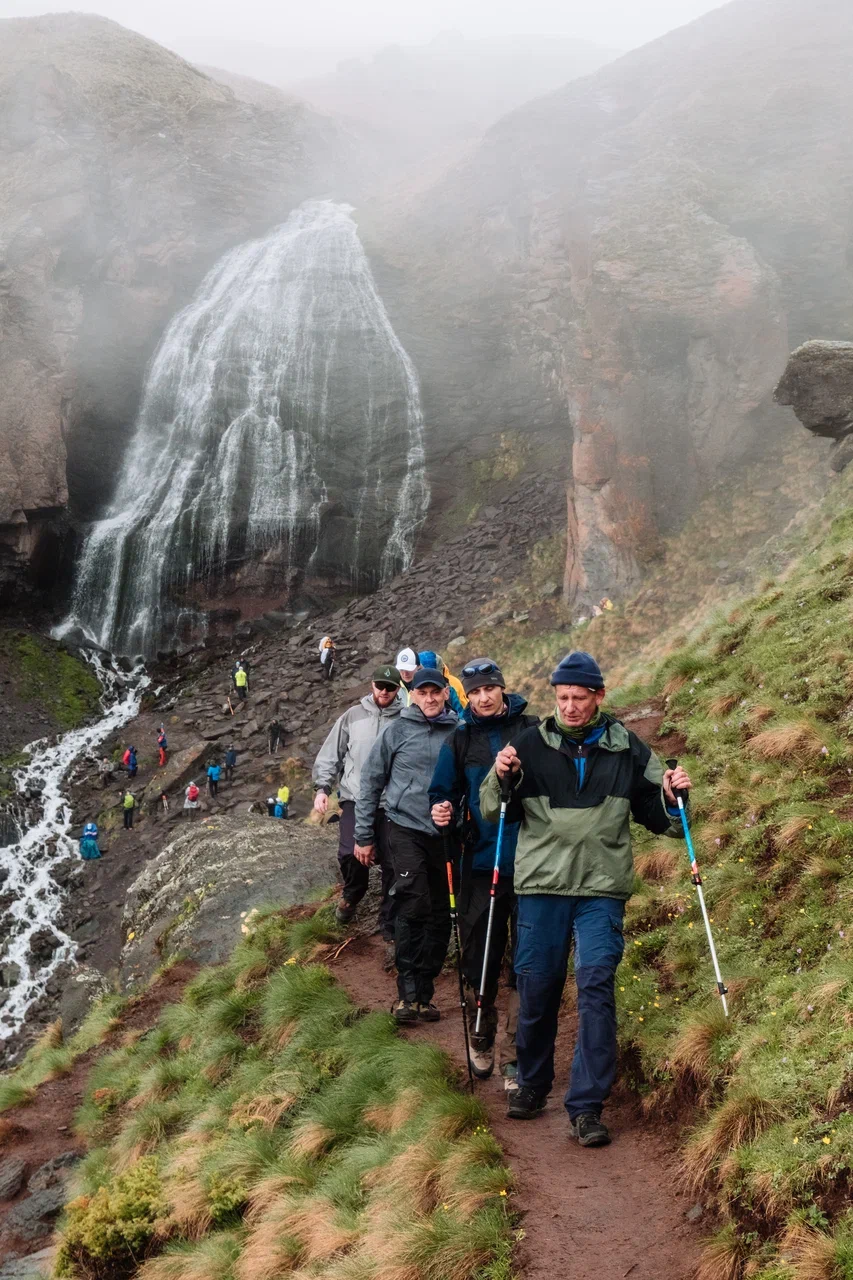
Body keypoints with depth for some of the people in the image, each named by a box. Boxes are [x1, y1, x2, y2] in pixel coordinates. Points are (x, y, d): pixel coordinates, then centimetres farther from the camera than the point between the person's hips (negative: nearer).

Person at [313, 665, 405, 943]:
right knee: (350, 853, -15)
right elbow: (330, 754, 10)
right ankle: (352, 895, 19)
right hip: (355, 799, 1)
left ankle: (390, 928, 17)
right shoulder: (353, 716, 6)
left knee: (392, 865, 2)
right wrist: (322, 788, 2)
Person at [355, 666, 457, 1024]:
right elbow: (371, 781, 4)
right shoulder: (398, 731, -1)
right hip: (407, 830, -3)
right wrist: (364, 836, 5)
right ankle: (409, 993, -12)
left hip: (447, 834, 3)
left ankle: (424, 992, 17)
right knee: (412, 907, -15)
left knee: (440, 915, 7)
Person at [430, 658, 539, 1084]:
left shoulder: (532, 731, 1)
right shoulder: (460, 740, 6)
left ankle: (515, 1054, 10)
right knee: (478, 955, 8)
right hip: (480, 862, 2)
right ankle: (480, 1041, 28)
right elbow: (443, 791, 9)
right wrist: (441, 812, -11)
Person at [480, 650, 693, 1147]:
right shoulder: (530, 746, 2)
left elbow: (658, 818, 12)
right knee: (536, 987, 7)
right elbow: (493, 812, 6)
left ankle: (588, 1105, -4)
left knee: (597, 985, -10)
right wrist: (500, 780, -14)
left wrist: (673, 798, -9)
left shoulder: (628, 750, 4)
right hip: (541, 886, 1)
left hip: (603, 889, -1)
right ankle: (533, 1083, 30)